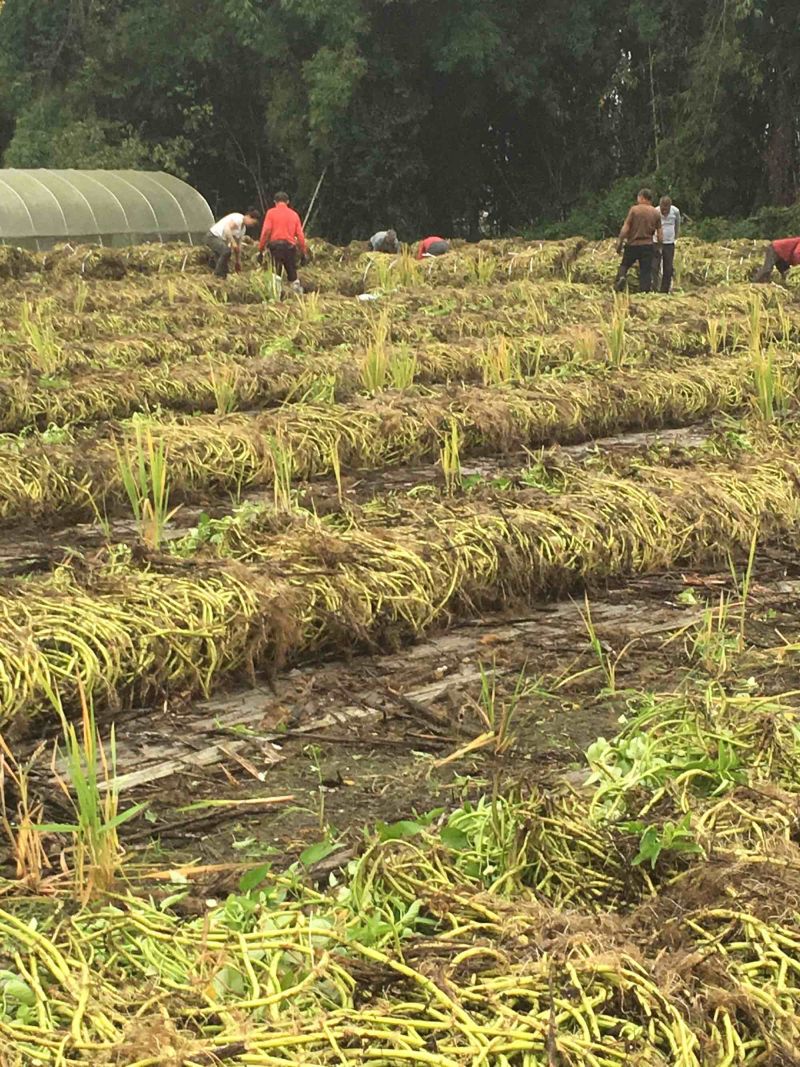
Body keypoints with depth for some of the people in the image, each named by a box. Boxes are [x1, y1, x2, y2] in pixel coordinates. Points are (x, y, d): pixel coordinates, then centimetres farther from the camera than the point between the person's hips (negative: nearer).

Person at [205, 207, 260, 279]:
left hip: (220, 239, 11)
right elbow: (227, 228, -32)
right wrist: (233, 242, -29)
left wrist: (238, 261, 21)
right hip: (213, 236, -11)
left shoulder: (243, 228, 13)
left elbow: (238, 245, 20)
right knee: (226, 251, -30)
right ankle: (218, 275, -22)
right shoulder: (238, 218, -18)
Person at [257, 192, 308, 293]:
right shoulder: (294, 214, 13)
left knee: (276, 274, -3)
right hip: (290, 246, 3)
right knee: (293, 275, 12)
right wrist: (303, 253, 13)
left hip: (275, 244, -3)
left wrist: (260, 250, -4)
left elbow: (266, 231, -6)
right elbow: (300, 235, 9)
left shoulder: (271, 212, 5)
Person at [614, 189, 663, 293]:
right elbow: (659, 233, 6)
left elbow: (626, 227, -9)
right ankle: (645, 291, 0)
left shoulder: (634, 209, -6)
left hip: (633, 244, -2)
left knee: (624, 265, 16)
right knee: (646, 271, 5)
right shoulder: (656, 213, 5)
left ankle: (621, 277, -11)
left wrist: (619, 242, -3)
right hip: (648, 245, 2)